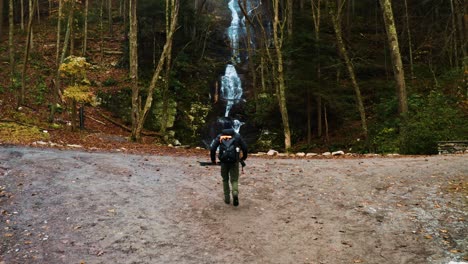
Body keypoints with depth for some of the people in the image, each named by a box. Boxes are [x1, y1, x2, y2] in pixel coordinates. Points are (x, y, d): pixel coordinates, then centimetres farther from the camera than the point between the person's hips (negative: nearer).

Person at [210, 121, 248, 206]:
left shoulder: (220, 136, 6)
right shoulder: (237, 136, 7)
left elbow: (212, 148, -2)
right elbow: (245, 147, 4)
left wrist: (213, 159, 10)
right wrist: (244, 157, 20)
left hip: (224, 161, 0)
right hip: (234, 161, 0)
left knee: (225, 179, 18)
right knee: (234, 180, 7)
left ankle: (227, 198, 18)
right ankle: (235, 193, -20)